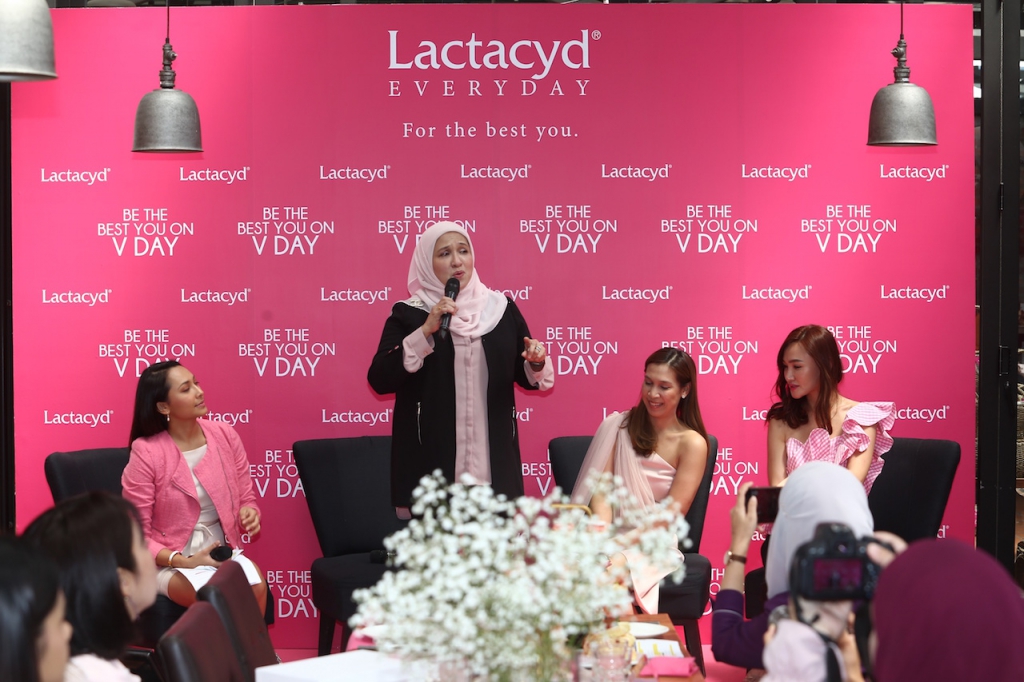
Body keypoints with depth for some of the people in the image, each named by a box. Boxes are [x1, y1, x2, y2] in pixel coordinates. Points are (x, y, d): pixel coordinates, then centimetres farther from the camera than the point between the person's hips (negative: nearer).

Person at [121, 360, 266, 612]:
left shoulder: (224, 435, 0)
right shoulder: (146, 453, -12)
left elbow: (246, 499, 11)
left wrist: (249, 515, -13)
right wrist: (184, 562, -22)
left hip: (223, 555, 4)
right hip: (168, 563, -4)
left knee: (257, 588, -28)